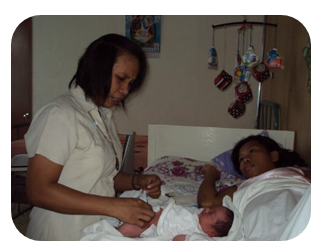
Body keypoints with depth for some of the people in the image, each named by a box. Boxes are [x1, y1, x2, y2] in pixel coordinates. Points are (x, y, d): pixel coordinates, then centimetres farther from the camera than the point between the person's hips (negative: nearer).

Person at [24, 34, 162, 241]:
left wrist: (137, 181, -5)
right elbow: (38, 191, -22)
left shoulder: (104, 116, 9)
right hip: (64, 235, -7)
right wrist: (114, 206, -26)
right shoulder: (60, 115, -17)